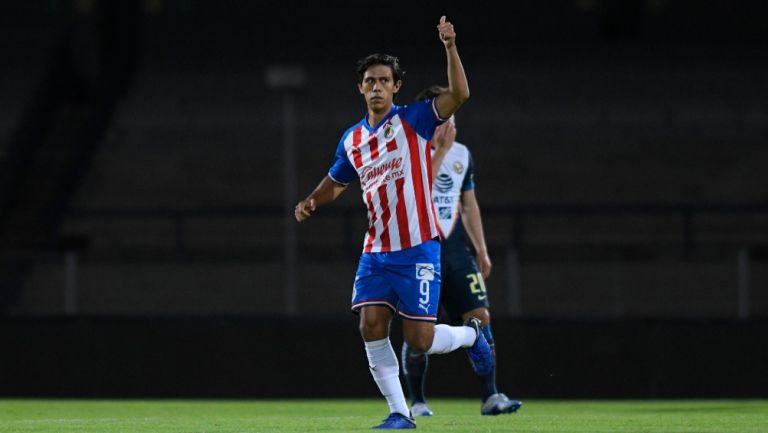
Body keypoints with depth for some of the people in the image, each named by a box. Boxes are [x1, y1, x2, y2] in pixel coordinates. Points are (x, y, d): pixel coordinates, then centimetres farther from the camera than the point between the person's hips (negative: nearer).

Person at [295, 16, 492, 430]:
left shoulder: (414, 120, -5)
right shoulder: (351, 140, 10)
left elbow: (458, 94, -20)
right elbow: (335, 182, 27)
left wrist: (450, 47, -31)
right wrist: (310, 202, 7)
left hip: (417, 249, -5)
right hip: (376, 251, 5)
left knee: (419, 338, -7)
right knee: (371, 328, -8)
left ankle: (470, 335, 25)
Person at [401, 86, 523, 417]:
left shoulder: (462, 154, 12)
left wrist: (481, 251, 18)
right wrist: (441, 149, -23)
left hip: (456, 252, 5)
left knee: (480, 318, -8)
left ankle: (490, 396, -9)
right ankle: (417, 402, 11)